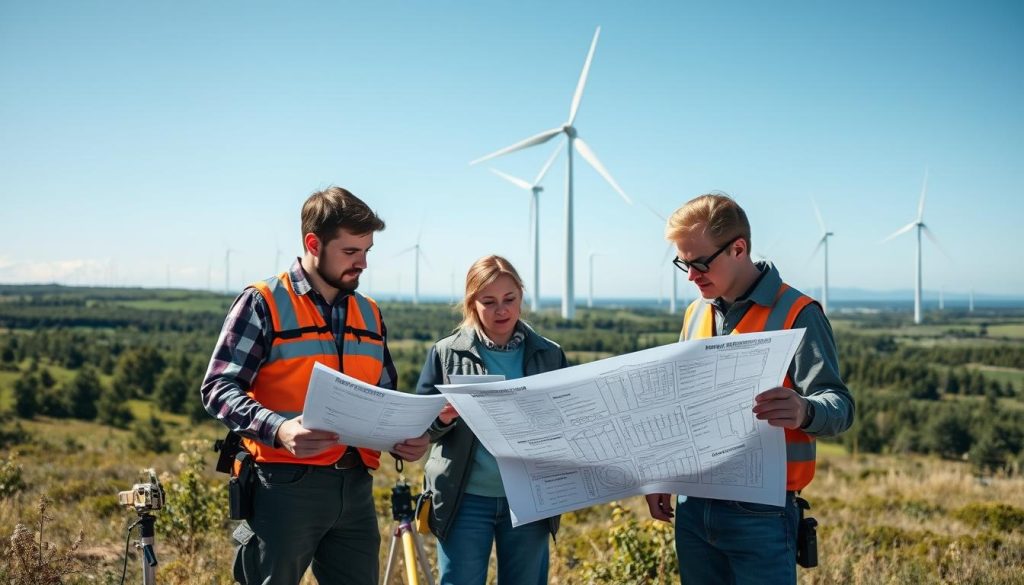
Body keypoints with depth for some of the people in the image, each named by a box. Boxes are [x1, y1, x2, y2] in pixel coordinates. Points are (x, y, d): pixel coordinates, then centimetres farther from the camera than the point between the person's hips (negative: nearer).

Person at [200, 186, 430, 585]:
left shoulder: (369, 314, 14)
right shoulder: (263, 303, -5)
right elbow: (219, 388, -10)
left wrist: (405, 438, 0)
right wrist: (278, 429, -27)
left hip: (356, 487, 6)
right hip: (284, 486, -5)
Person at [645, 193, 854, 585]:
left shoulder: (796, 314, -10)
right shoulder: (696, 315, 10)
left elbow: (838, 406, -16)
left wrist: (803, 412, -38)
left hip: (760, 511, -6)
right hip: (693, 506, 6)